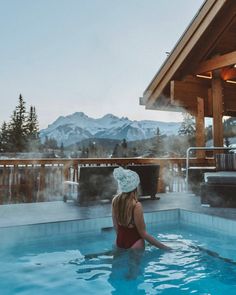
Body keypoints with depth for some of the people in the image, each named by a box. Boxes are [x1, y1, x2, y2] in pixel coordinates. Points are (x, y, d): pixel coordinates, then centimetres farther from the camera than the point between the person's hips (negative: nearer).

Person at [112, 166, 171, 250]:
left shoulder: (115, 200, -8)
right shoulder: (136, 205, -26)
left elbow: (116, 226, 5)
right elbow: (143, 233, -19)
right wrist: (163, 247, -12)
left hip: (119, 242, 6)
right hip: (134, 244, -6)